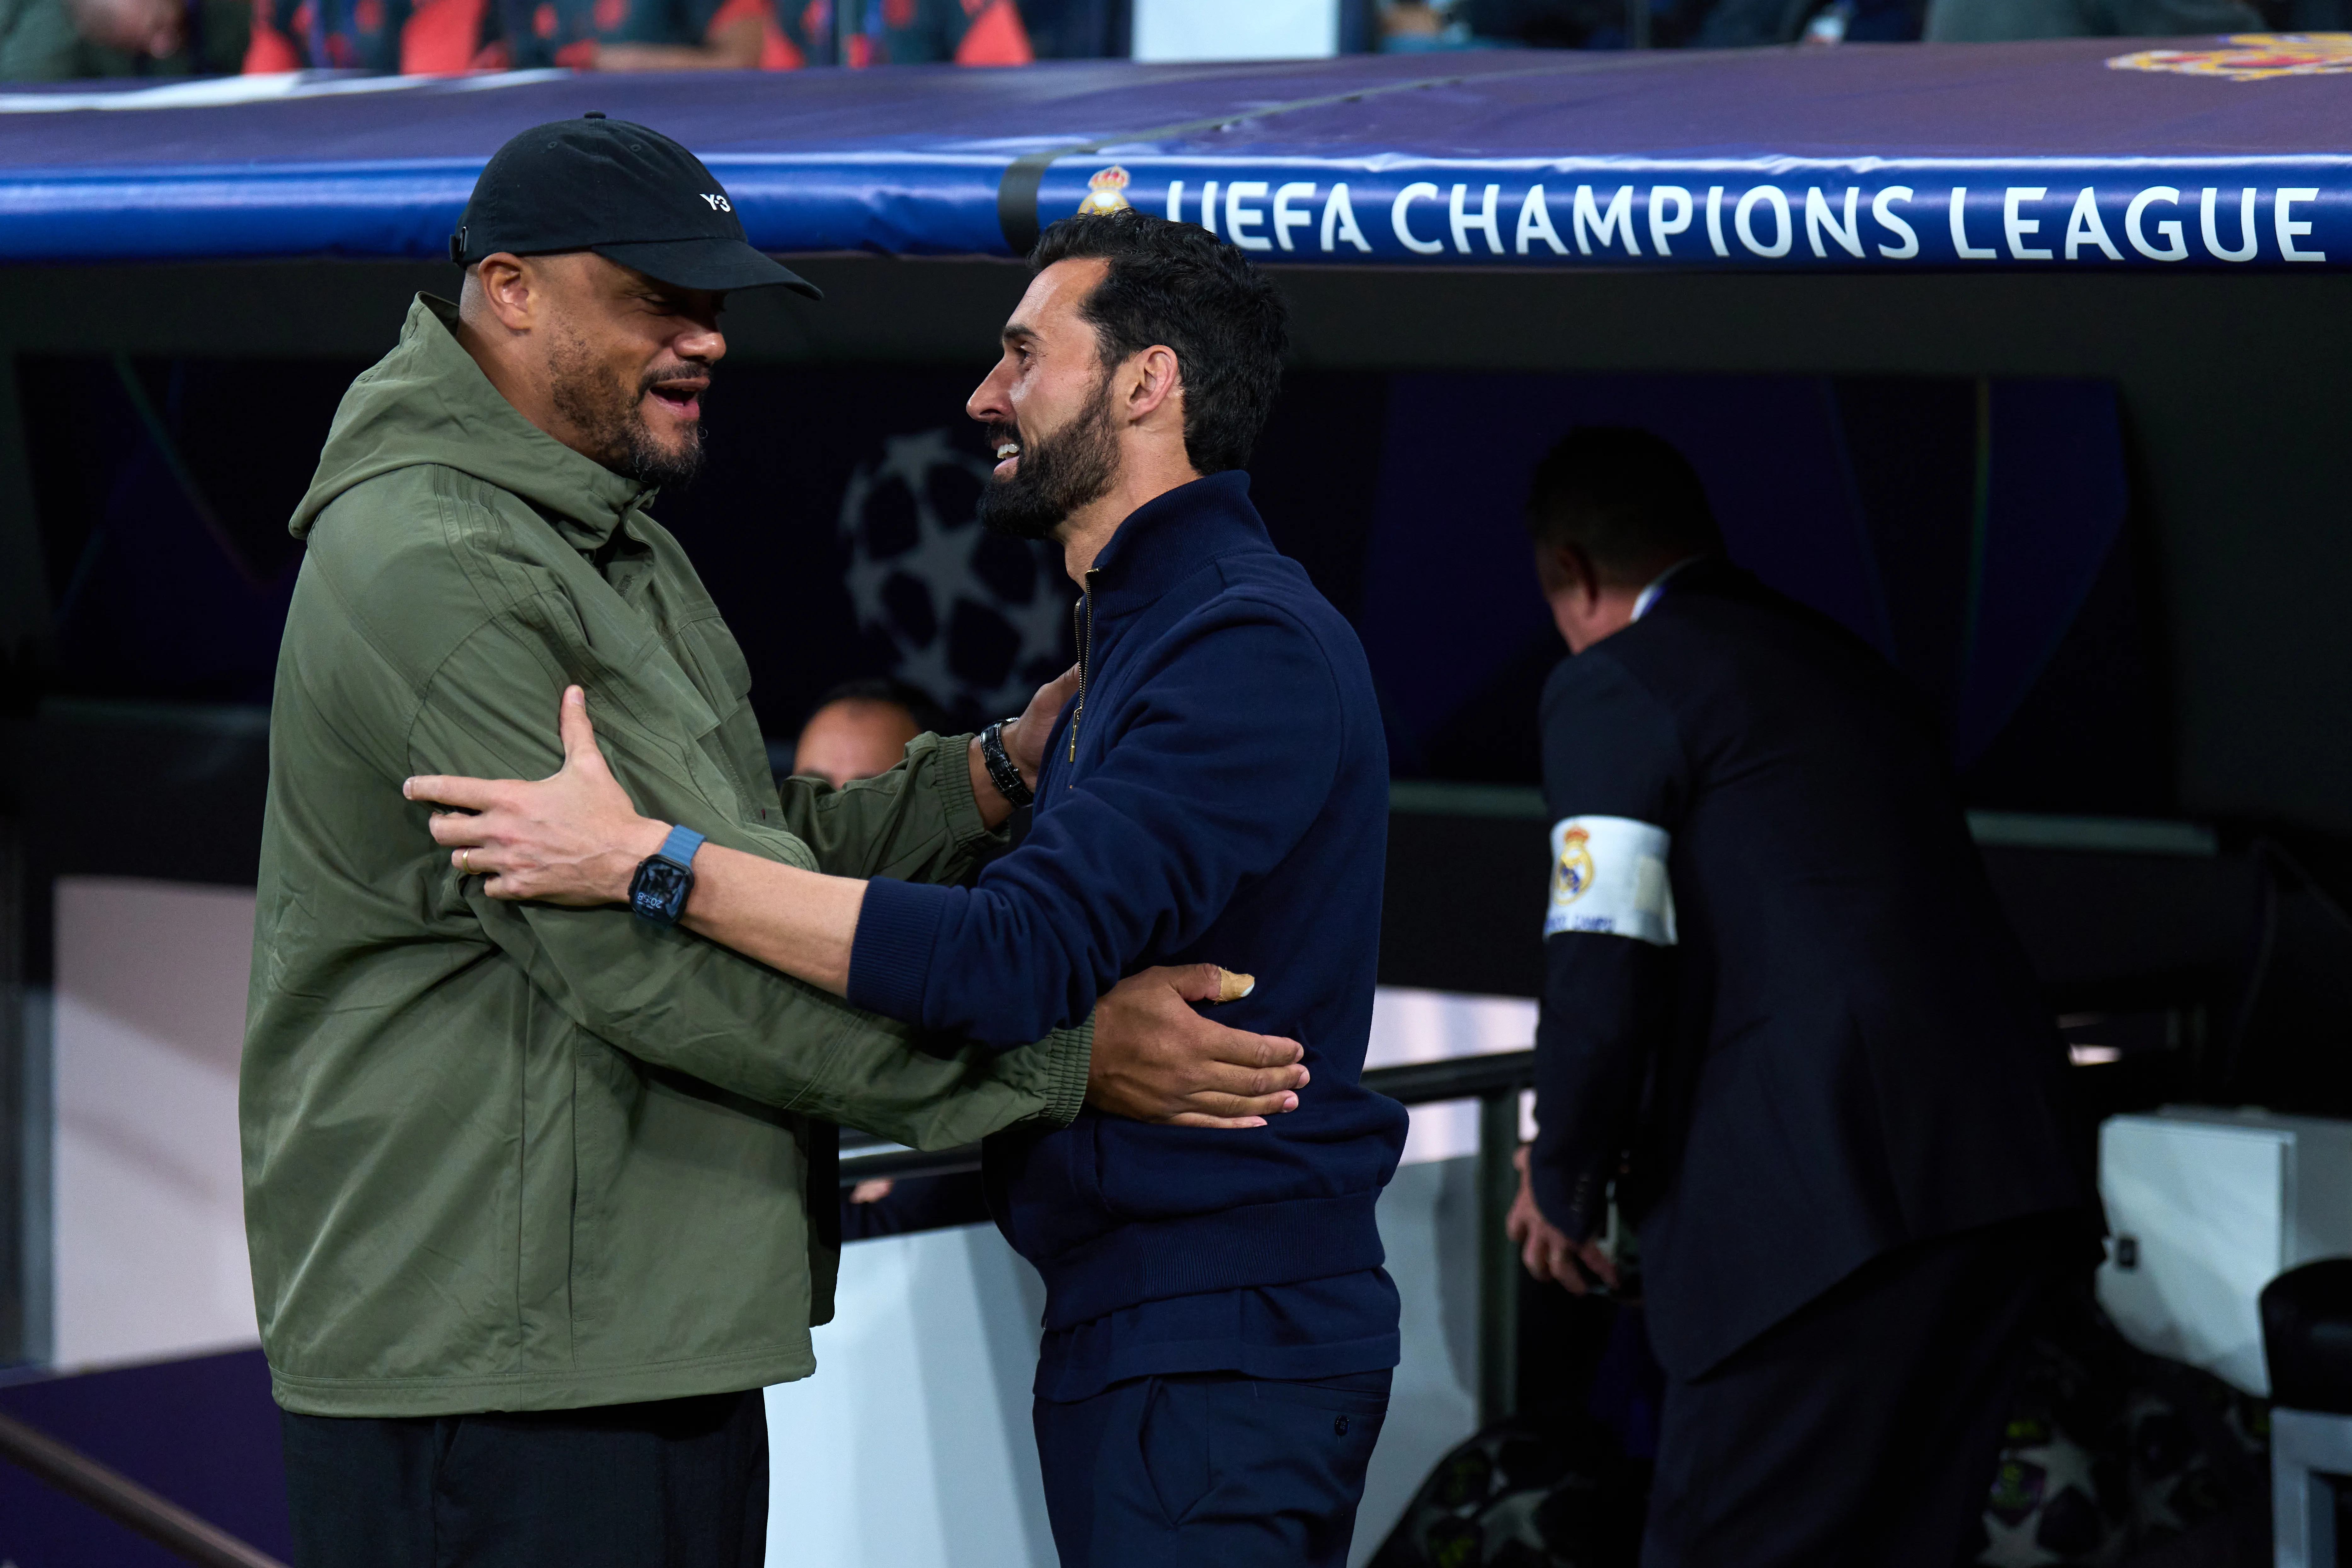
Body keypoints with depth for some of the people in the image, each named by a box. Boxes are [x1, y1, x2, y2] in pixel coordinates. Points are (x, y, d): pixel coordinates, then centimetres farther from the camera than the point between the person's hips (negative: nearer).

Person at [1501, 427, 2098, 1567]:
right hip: (2010, 1191, 8)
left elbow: (1605, 972, -9)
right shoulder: (1845, 667, 26)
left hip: (1836, 1204, -8)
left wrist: (1563, 1184, 7)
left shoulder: (1612, 685, 1)